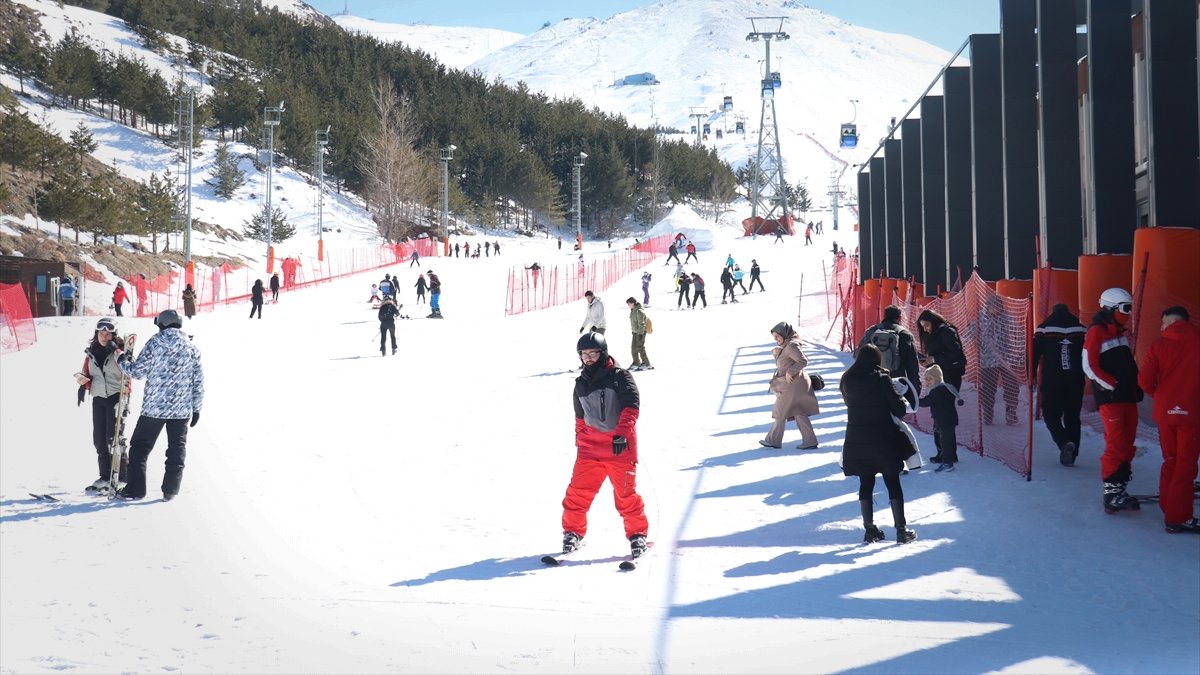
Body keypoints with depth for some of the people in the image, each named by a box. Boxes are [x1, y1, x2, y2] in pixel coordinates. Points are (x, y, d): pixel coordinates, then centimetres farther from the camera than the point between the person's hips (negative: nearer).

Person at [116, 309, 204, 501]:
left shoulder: (155, 343, -6)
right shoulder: (191, 348, 3)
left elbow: (138, 371, -4)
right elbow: (198, 382, 5)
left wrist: (121, 362, 15)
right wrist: (197, 408, 12)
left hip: (154, 407, -2)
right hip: (182, 409, 2)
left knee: (140, 446, 9)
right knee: (177, 448, 10)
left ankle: (135, 488, 5)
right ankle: (170, 490, 6)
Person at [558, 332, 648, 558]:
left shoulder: (620, 376, -3)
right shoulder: (581, 384, 13)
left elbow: (631, 406, -13)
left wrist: (622, 434, -23)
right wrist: (580, 442, 21)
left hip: (619, 445, -4)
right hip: (590, 446, 4)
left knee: (626, 493, -2)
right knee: (578, 489, -2)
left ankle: (637, 534, 13)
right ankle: (573, 531, 12)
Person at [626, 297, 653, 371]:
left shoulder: (639, 311, -21)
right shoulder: (633, 311, 9)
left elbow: (641, 324, -21)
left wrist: (640, 333, -21)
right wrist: (633, 331, 24)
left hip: (640, 332, -10)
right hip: (635, 332, 10)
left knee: (640, 348, -7)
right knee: (633, 348, 14)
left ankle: (646, 364, -1)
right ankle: (636, 363, 25)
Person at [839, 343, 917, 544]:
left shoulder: (848, 381, 0)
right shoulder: (881, 379, -11)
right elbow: (899, 409, -9)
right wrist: (901, 401, 12)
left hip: (857, 441, 3)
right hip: (883, 440, -3)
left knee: (866, 484, 12)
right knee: (893, 483, 5)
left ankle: (869, 529, 11)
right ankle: (901, 530, 4)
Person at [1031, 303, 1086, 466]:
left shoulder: (1044, 328, 0)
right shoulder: (1080, 329, 6)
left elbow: (1035, 353, -3)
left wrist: (1032, 376, 4)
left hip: (1051, 380, -2)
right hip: (1075, 381, 2)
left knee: (1051, 415, 6)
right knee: (1072, 416, 11)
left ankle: (1064, 443, -19)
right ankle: (1071, 454, 10)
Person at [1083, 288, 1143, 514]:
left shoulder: (1120, 333, 18)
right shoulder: (1096, 332, -9)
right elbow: (1090, 366, -15)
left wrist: (1136, 386, 13)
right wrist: (1113, 385, -16)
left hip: (1128, 397, 9)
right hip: (1109, 398, -9)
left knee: (1127, 444, 8)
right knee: (1116, 445, -13)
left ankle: (1119, 489, 14)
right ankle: (1111, 492, -11)